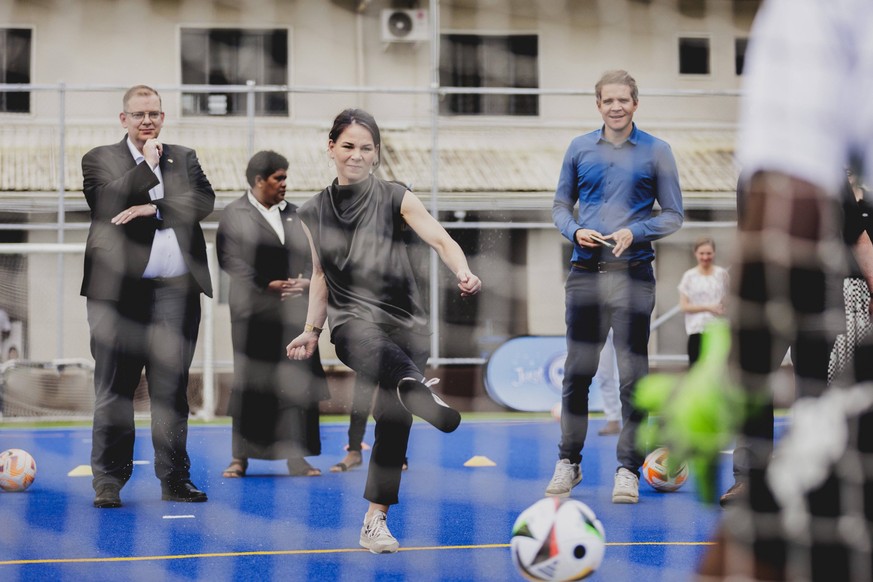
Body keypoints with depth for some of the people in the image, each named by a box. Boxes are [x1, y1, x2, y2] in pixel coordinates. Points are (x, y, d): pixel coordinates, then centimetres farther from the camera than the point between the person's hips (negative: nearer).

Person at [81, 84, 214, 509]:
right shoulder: (99, 159, 8)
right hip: (119, 291, -2)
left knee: (172, 389, 5)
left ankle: (174, 479, 11)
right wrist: (149, 164, -5)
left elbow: (204, 201, 0)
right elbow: (108, 203, -10)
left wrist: (152, 208, -10)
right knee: (114, 389, 0)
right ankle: (108, 480, 6)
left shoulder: (184, 158, 17)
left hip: (176, 292, 2)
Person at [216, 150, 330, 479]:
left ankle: (296, 457, 8)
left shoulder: (293, 215, 13)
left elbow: (311, 256, 13)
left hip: (293, 311, 4)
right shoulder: (234, 215, 1)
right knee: (250, 385, 1)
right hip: (254, 313, -4)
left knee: (296, 386, 2)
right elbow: (231, 260, -6)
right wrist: (267, 286, -13)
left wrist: (306, 281, -8)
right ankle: (241, 457, 10)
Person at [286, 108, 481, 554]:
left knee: (394, 420, -3)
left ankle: (375, 521, 8)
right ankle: (418, 388, -69)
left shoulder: (395, 198, 1)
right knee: (386, 356, -36)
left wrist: (463, 273, -32)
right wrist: (311, 330, 13)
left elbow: (440, 239, -13)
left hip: (405, 323, 0)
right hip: (352, 322, 0)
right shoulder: (313, 213, 10)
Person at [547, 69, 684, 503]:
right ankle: (568, 463, 17)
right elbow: (560, 205, 16)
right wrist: (575, 231, -5)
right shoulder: (579, 149, 10)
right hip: (585, 273, 2)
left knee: (632, 376, -2)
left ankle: (628, 469, 7)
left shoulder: (656, 152, 3)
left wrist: (634, 231, -12)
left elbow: (673, 215, 5)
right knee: (576, 373, 4)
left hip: (633, 276, -2)